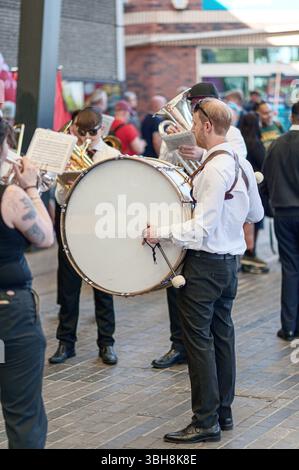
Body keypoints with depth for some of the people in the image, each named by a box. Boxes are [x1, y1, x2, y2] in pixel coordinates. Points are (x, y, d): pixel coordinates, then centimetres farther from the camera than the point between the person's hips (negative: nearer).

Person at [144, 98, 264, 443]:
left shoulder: (214, 168, -20)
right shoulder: (242, 164, 8)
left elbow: (202, 229, -23)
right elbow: (256, 214, 18)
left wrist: (162, 232, -21)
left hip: (205, 264, -9)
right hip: (229, 261, 9)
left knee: (199, 339, -3)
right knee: (222, 334, 15)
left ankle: (206, 421, 3)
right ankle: (223, 412, 24)